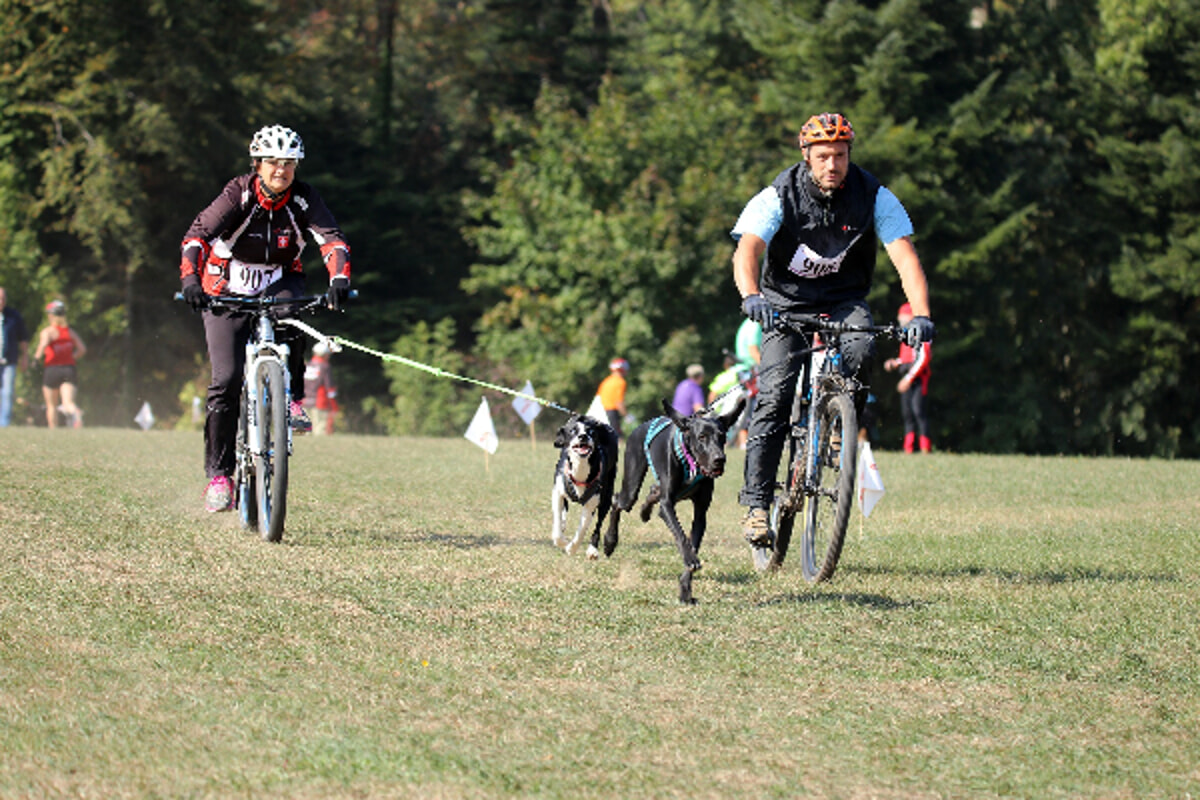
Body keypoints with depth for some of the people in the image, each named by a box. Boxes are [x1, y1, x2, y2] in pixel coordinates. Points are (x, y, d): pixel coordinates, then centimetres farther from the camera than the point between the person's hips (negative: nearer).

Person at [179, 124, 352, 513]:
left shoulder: (303, 199, -12)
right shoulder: (239, 193, -18)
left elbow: (331, 238, -22)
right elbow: (198, 233, -27)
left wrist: (339, 278, -42)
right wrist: (190, 279, -44)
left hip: (278, 285, 2)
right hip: (228, 291, -2)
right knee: (227, 380, -13)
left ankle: (293, 400, -17)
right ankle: (219, 474, -5)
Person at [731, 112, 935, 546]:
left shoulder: (874, 196, -14)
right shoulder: (779, 196, -18)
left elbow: (905, 256, -21)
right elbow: (747, 251, -31)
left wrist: (920, 315, -38)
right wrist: (752, 296, -53)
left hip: (844, 300, 1)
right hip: (786, 301, -1)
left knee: (859, 351, -32)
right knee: (775, 396, -16)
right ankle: (756, 502, -13)